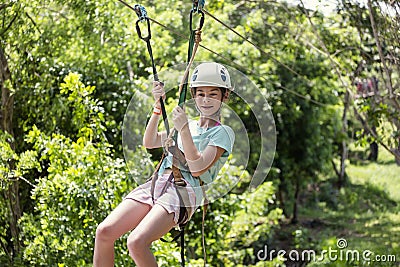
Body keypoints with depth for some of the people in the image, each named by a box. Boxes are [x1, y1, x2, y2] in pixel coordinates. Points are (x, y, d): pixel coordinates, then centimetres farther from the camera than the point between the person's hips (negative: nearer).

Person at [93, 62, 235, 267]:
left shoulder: (223, 133, 5)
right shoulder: (187, 125, 25)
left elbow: (197, 169, -8)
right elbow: (149, 142, 19)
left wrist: (184, 129, -13)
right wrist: (158, 106, 11)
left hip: (186, 190, -6)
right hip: (158, 183, 7)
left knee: (137, 242, -30)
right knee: (104, 231, -14)